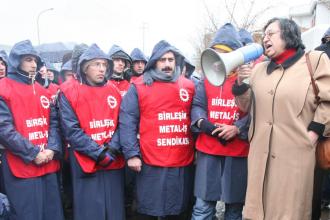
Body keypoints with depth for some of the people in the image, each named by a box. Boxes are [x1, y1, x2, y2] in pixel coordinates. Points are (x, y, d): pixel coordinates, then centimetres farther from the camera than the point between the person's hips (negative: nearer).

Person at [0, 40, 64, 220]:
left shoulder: (41, 90, 15)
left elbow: (54, 122, 11)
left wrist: (52, 149, -6)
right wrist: (33, 153, -15)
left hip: (48, 165, 6)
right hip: (21, 168, -6)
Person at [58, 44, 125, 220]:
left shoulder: (113, 90, 8)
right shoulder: (69, 92, -4)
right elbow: (72, 131, -11)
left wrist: (112, 149, -12)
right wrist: (99, 153, -15)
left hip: (114, 162, 4)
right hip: (86, 164, -4)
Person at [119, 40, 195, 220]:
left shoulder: (189, 86, 8)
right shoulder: (139, 87, -1)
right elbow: (127, 122, -5)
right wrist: (131, 154, -11)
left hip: (183, 162, 3)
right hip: (151, 163, -3)